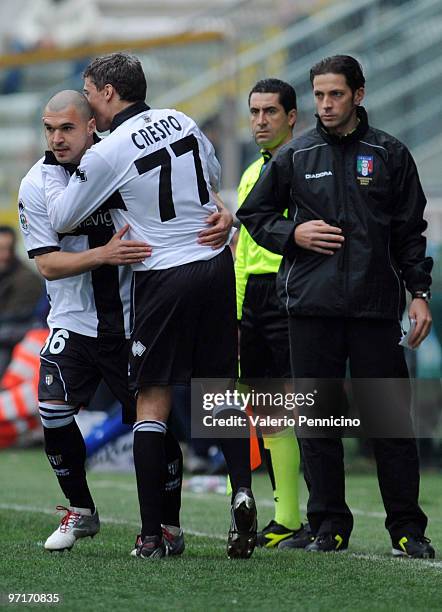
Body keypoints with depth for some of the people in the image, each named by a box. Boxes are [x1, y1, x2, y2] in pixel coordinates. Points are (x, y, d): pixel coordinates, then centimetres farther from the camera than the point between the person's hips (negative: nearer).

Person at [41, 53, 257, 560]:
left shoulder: (106, 154, -12)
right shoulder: (180, 121, 6)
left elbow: (62, 219, 0)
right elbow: (213, 175, 25)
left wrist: (51, 167, 15)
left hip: (163, 278, -5)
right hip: (216, 264, 5)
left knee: (151, 404, 0)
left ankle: (151, 536, -2)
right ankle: (241, 489, -7)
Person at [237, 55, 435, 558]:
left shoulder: (390, 155, 8)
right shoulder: (294, 157, 8)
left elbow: (410, 231, 11)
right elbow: (253, 214, 16)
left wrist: (419, 293, 3)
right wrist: (293, 233, -2)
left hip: (376, 306, -1)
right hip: (312, 306, 1)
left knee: (391, 419, -3)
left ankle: (407, 529, 3)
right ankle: (329, 526, 10)